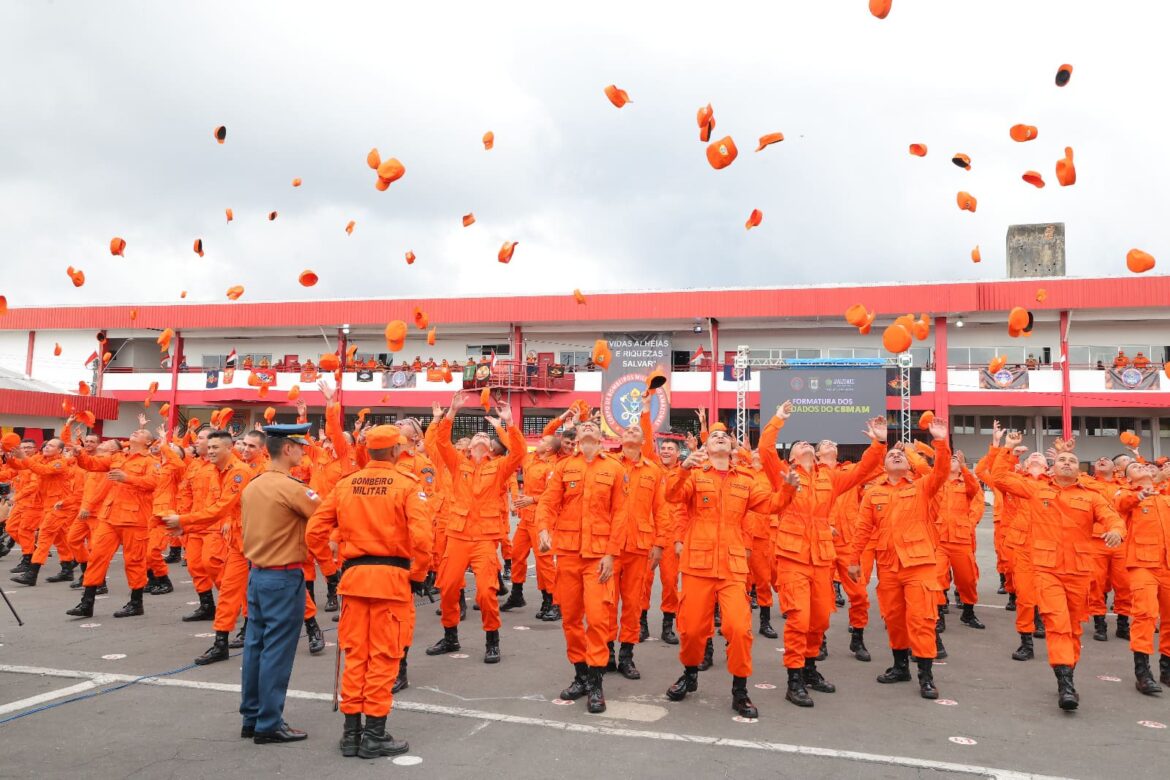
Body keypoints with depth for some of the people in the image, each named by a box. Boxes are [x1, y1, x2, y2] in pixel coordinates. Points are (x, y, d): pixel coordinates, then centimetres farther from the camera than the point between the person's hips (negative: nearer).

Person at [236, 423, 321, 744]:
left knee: (255, 646, 13)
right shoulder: (291, 487, -18)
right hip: (284, 577, -8)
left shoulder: (251, 486, 8)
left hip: (256, 574, 8)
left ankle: (251, 718, 22)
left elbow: (245, 531, 15)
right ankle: (269, 724, 5)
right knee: (277, 651, -1)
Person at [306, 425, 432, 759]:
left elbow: (314, 532, 3)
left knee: (355, 654, 13)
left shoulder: (345, 484, 5)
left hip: (354, 574, 4)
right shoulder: (407, 484, -8)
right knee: (383, 656, 4)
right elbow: (421, 537, -18)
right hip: (392, 576, -4)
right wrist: (418, 576, -5)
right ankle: (374, 735, 10)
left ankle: (351, 731, 20)